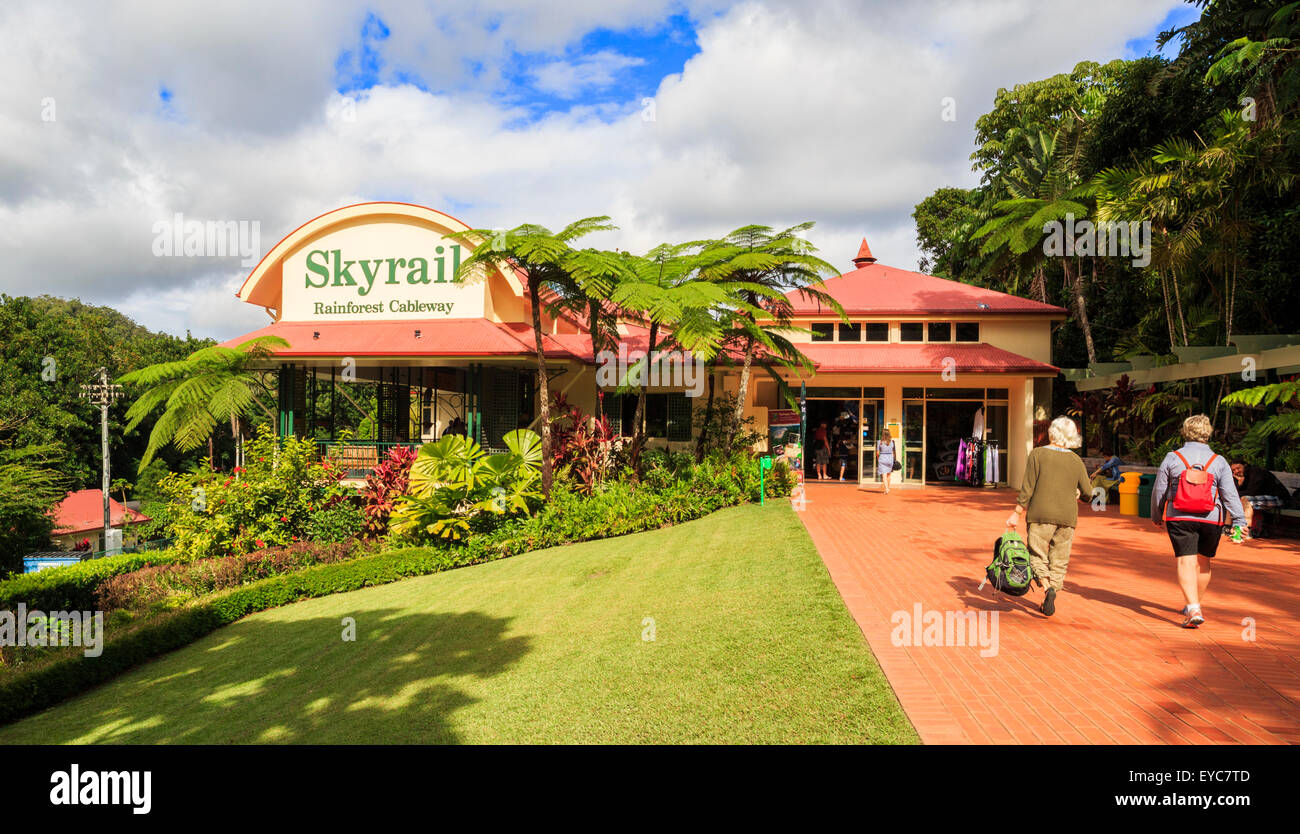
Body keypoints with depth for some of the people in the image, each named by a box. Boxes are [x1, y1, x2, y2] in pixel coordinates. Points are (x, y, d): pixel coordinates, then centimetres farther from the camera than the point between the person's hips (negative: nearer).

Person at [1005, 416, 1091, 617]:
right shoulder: (1076, 460, 4)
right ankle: (1049, 601, 12)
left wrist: (1016, 514, -5)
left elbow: (1027, 489, -9)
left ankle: (1048, 588, -20)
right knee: (1059, 560, 12)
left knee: (1037, 555, 4)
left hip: (1041, 514, -3)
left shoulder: (1037, 454, -6)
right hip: (1067, 517, 3)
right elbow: (1087, 493, 6)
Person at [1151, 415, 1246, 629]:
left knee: (1186, 562, -4)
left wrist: (1156, 517, 17)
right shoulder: (1218, 461, 2)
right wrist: (1239, 521, -3)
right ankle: (1194, 606, 30)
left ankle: (1193, 610, -17)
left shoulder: (1172, 458, 0)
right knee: (1202, 562, 16)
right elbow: (1230, 494, -3)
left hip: (1179, 518, -2)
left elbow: (1158, 491, 4)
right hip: (1210, 520, 2)